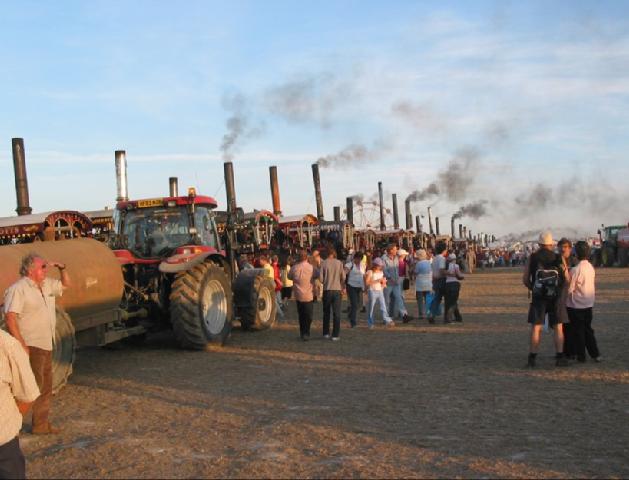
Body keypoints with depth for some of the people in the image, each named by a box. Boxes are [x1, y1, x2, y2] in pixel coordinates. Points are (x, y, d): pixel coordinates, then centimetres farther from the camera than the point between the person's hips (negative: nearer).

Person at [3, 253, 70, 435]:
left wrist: (62, 268, 7)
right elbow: (10, 318, -22)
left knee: (45, 388, 15)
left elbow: (66, 284, 27)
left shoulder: (46, 284, 10)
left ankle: (42, 424, 26)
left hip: (46, 346, 9)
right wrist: (21, 345, -25)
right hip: (31, 347, -9)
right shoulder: (18, 289, -15)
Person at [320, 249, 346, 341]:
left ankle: (326, 333, 19)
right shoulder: (339, 263, -1)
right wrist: (342, 288, 16)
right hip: (337, 289, 0)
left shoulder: (323, 263, -5)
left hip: (327, 290, 0)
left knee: (326, 312, 15)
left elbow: (321, 278, -7)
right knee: (336, 313, 4)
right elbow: (343, 277, 0)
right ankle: (335, 335, 1)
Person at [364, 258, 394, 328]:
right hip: (372, 291, -5)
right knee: (371, 307, 1)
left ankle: (387, 321, -8)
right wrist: (376, 281, -19)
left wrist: (383, 283, 1)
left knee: (383, 306, -3)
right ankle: (370, 323, 10)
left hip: (380, 291, 5)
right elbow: (367, 283, -14)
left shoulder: (381, 272, 12)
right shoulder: (370, 272, -6)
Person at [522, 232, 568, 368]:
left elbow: (525, 279, -1)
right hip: (555, 297, 0)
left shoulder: (533, 257, -1)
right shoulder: (558, 258, -1)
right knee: (558, 328, 9)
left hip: (538, 297, 0)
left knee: (536, 328, 3)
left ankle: (532, 358, 0)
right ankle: (560, 357, 8)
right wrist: (560, 289, 15)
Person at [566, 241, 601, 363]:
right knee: (588, 329, 17)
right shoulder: (591, 267, 1)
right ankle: (595, 354, 18)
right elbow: (589, 284, 7)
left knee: (577, 331, 6)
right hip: (588, 304, 6)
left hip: (576, 305, -6)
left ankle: (581, 356, 12)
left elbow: (569, 289, -17)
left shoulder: (575, 270, -21)